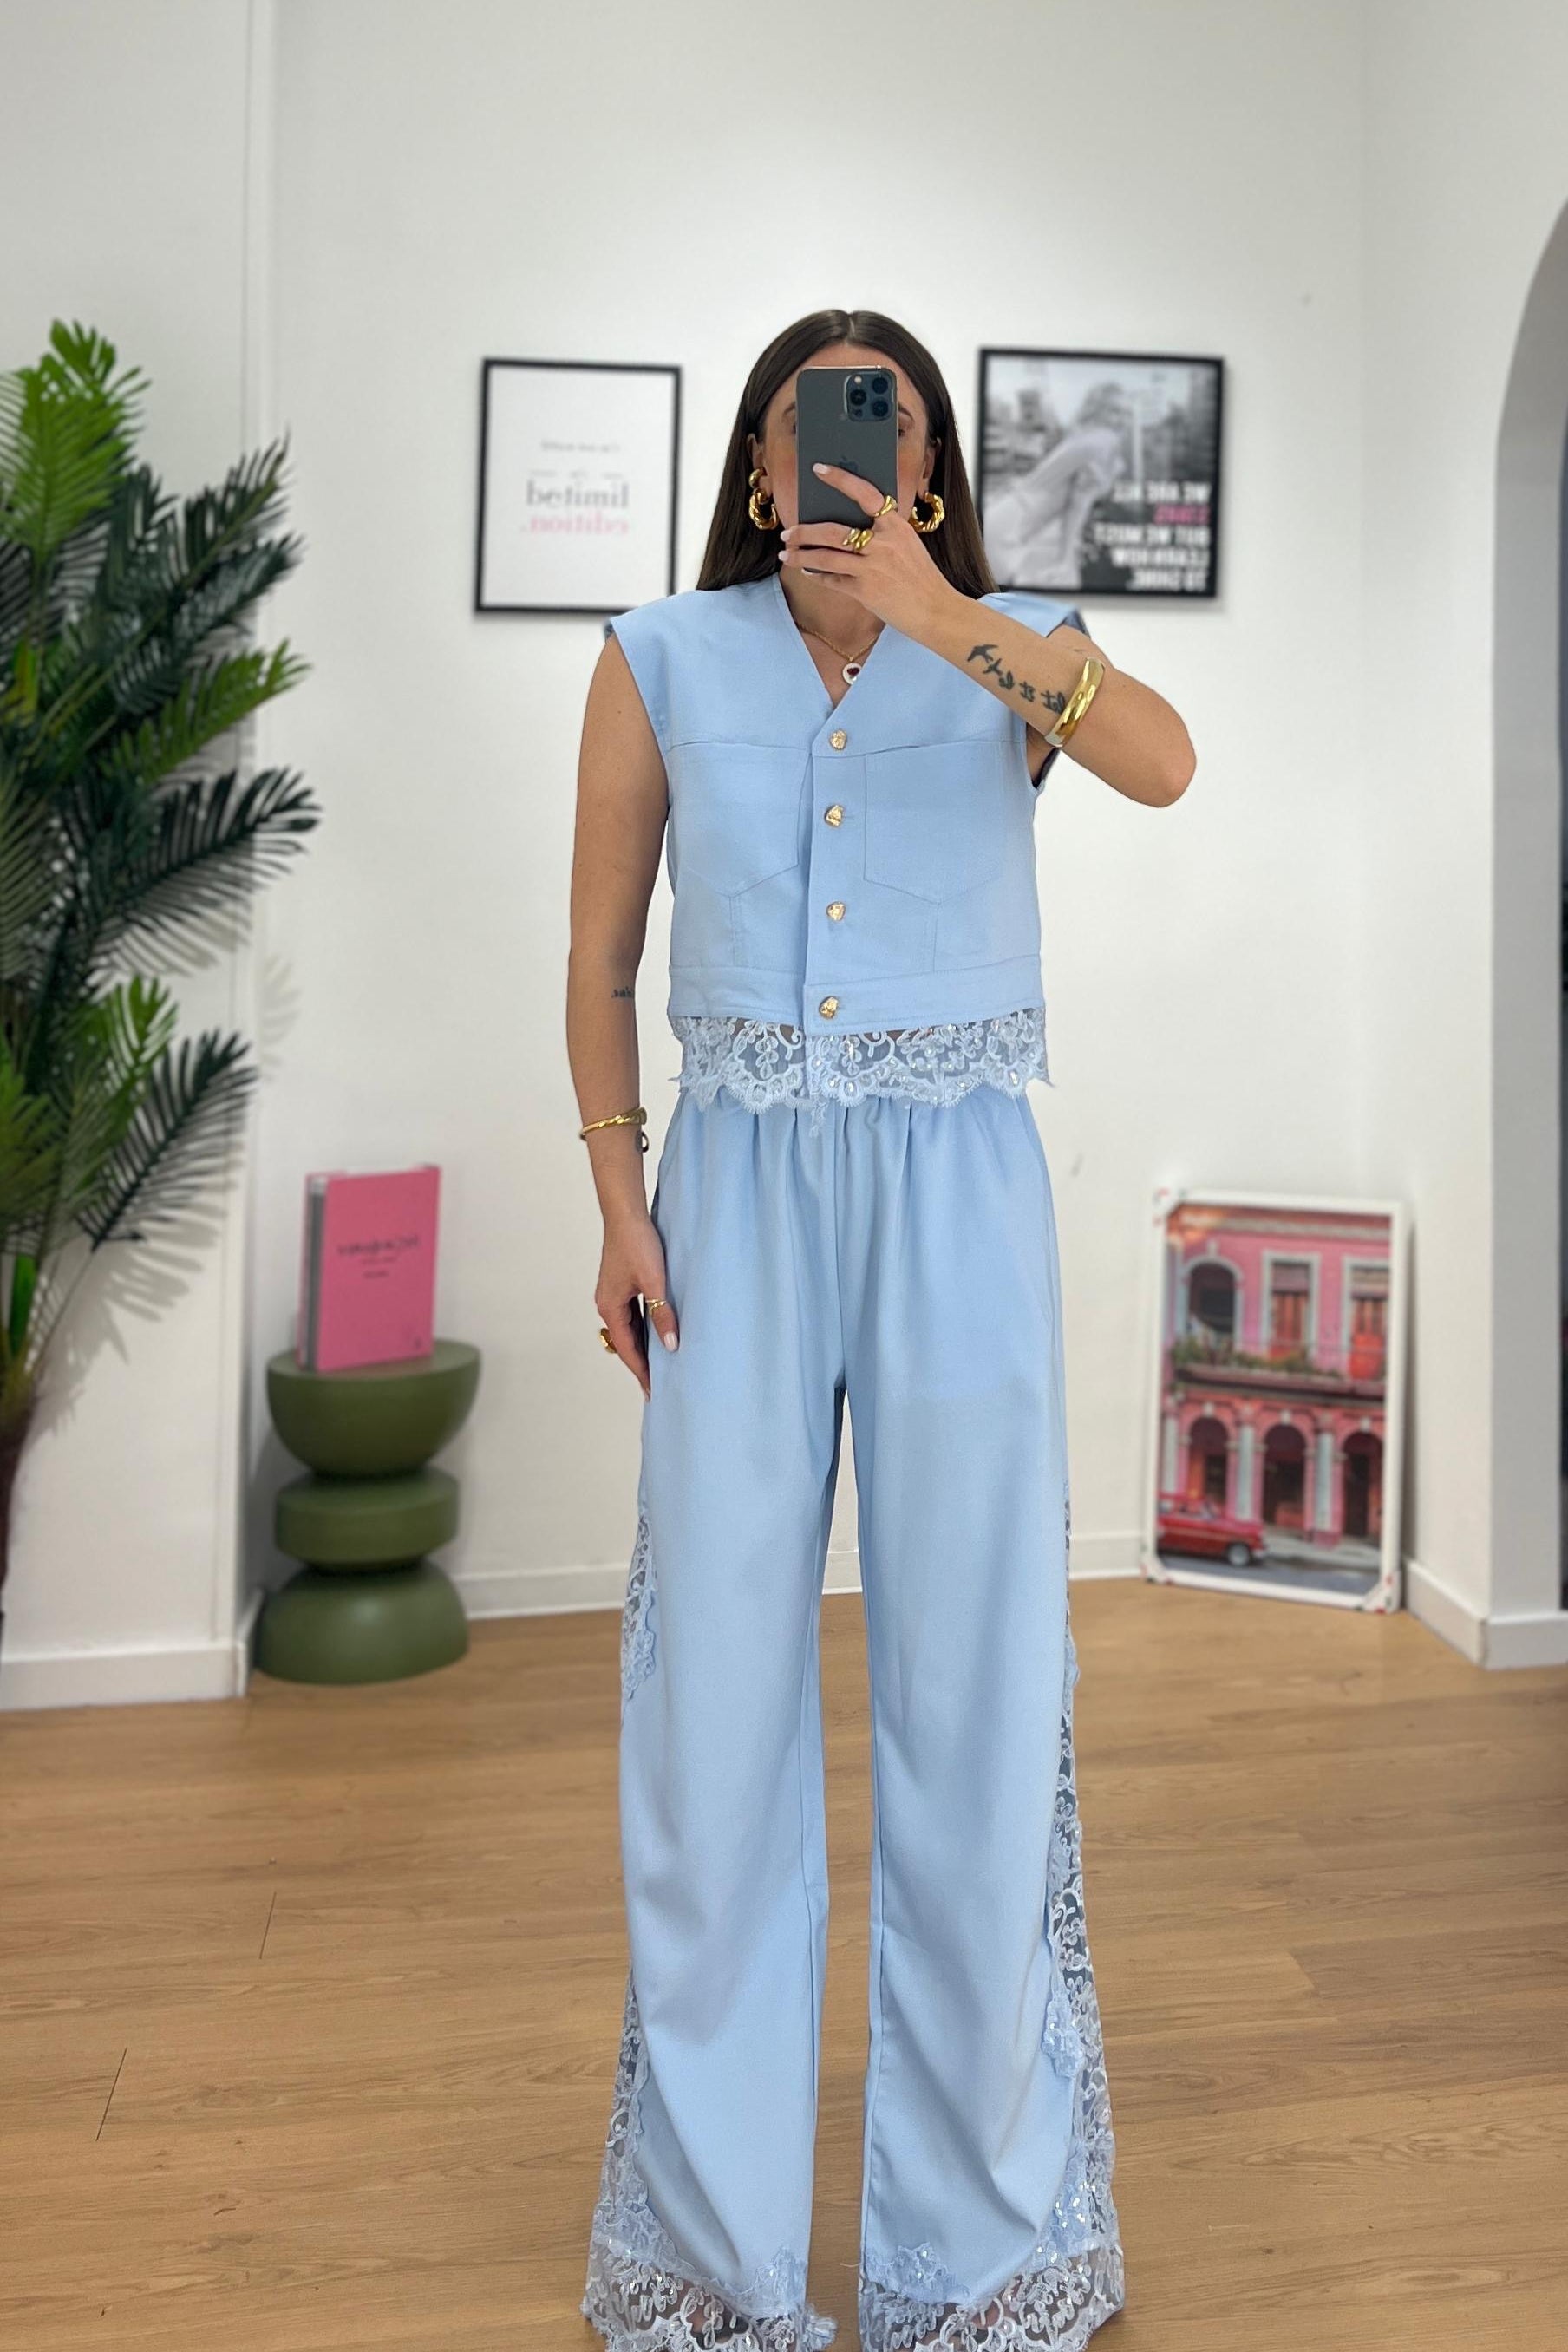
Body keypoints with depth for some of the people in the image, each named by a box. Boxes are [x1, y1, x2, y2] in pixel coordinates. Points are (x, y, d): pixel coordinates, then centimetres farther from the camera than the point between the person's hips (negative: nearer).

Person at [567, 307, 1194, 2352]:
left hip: (957, 1189, 0)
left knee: (978, 1669, 2)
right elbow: (599, 958, 10)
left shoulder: (1015, 648, 6)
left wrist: (938, 612, -26)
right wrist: (619, 1203, 0)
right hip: (740, 1188, 1)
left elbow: (1162, 763, -17)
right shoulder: (661, 661, 8)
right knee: (716, 1672, 3)